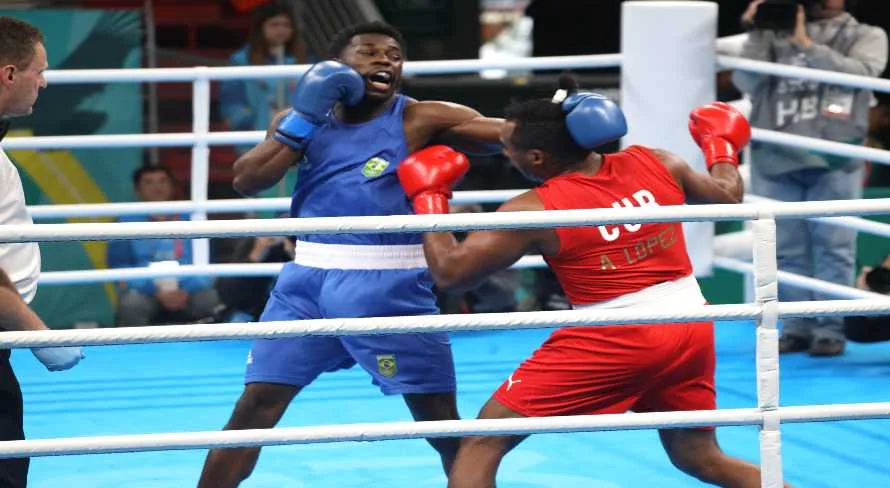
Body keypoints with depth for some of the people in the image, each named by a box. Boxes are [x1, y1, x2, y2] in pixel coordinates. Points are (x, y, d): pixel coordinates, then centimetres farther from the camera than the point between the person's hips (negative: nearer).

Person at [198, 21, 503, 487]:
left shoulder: (420, 120, -3)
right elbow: (245, 181, -1)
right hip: (308, 279, 3)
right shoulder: (302, 117, 8)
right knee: (254, 406, 1)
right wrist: (301, 123, -10)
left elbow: (510, 133, -11)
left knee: (441, 420, -1)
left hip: (391, 286, -3)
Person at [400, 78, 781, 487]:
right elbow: (727, 195, 20)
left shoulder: (534, 210, -10)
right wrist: (720, 143, 40)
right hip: (690, 329, 6)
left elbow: (450, 272, -5)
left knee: (482, 442, 4)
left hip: (612, 341, -5)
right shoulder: (655, 164, 3)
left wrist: (429, 197, 8)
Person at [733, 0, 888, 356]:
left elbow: (860, 72, -9)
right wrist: (757, 34, -2)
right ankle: (796, 327, 9)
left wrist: (808, 46, -12)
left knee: (833, 245, -3)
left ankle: (830, 330, 0)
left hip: (833, 160, -2)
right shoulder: (776, 35, 15)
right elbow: (746, 82, 5)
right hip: (776, 158, 2)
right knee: (787, 249, 4)